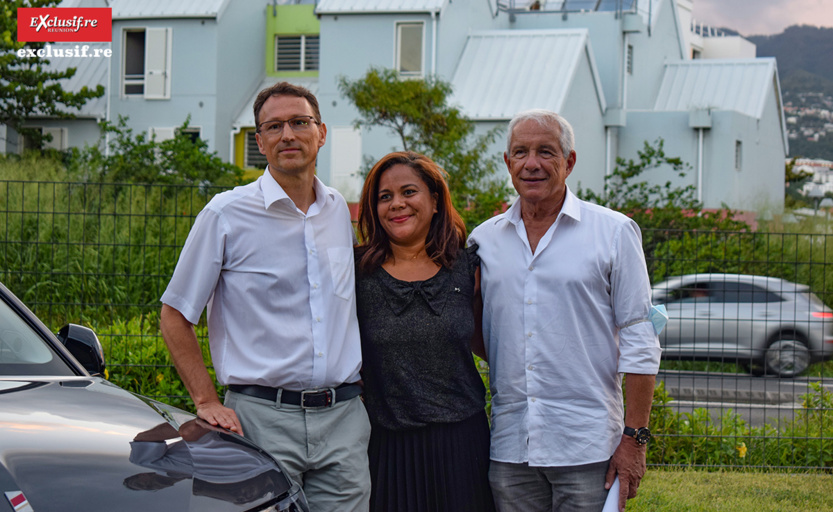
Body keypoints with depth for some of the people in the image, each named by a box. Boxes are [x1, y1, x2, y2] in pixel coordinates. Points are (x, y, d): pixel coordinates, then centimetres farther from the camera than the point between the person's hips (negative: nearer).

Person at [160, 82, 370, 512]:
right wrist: (207, 402, -5)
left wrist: (352, 386, 14)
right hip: (262, 419, -4)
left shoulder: (340, 211, 13)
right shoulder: (227, 214, -2)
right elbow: (175, 316, 2)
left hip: (343, 417, 4)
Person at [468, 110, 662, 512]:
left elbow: (638, 341, -2)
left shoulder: (613, 232, 1)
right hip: (509, 448, 3)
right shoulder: (484, 240, 10)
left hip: (588, 448, -3)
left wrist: (634, 438, -7)